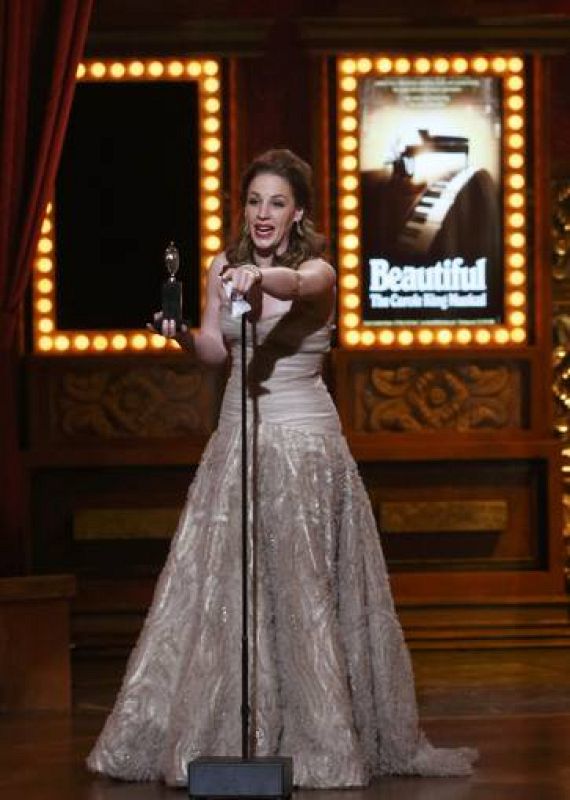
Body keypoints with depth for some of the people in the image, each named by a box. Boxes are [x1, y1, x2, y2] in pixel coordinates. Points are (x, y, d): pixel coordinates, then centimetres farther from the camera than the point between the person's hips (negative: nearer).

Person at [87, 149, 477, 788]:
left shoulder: (318, 270, -8)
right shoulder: (223, 267, 8)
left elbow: (297, 285, -31)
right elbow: (214, 349, 6)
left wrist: (259, 277, -53)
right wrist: (182, 334, -15)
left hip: (305, 440, -5)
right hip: (237, 437, 5)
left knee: (303, 586, -4)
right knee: (221, 585, 3)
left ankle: (324, 739, 3)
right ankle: (218, 731, 10)